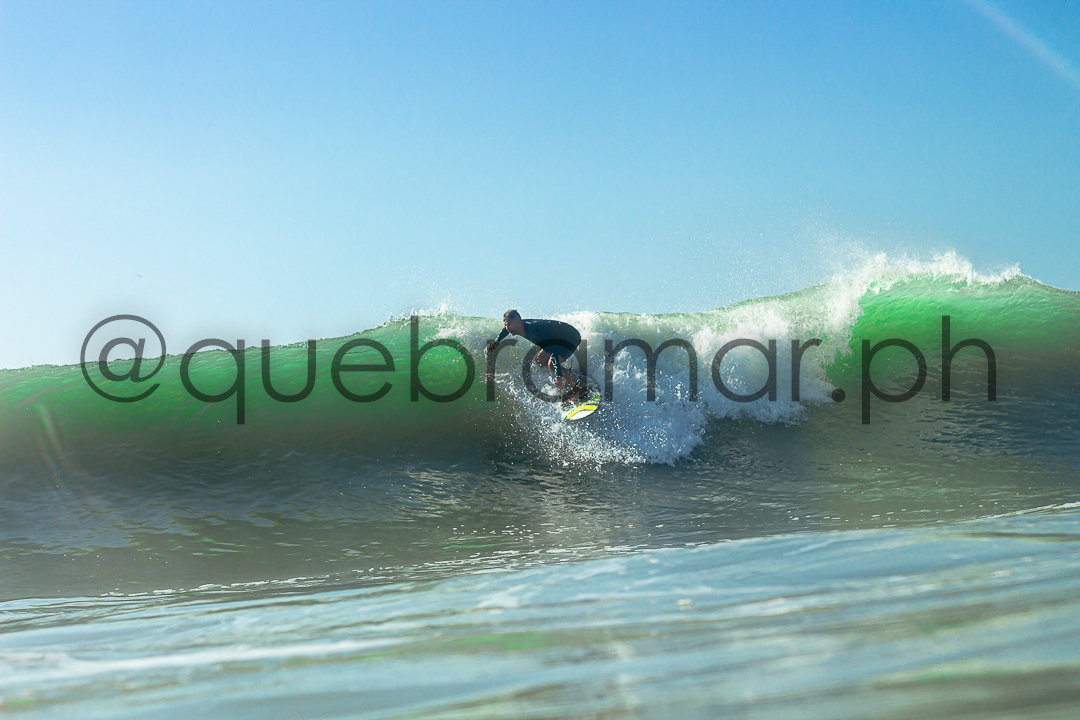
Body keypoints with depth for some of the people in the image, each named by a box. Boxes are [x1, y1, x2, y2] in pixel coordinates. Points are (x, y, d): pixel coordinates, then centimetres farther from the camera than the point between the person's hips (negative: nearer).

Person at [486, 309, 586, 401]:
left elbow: (553, 351, -44)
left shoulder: (534, 329, -37)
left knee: (552, 364, -23)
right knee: (540, 361, 10)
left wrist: (558, 376, -52)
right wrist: (496, 342, 10)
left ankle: (579, 388, -11)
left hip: (572, 336, -10)